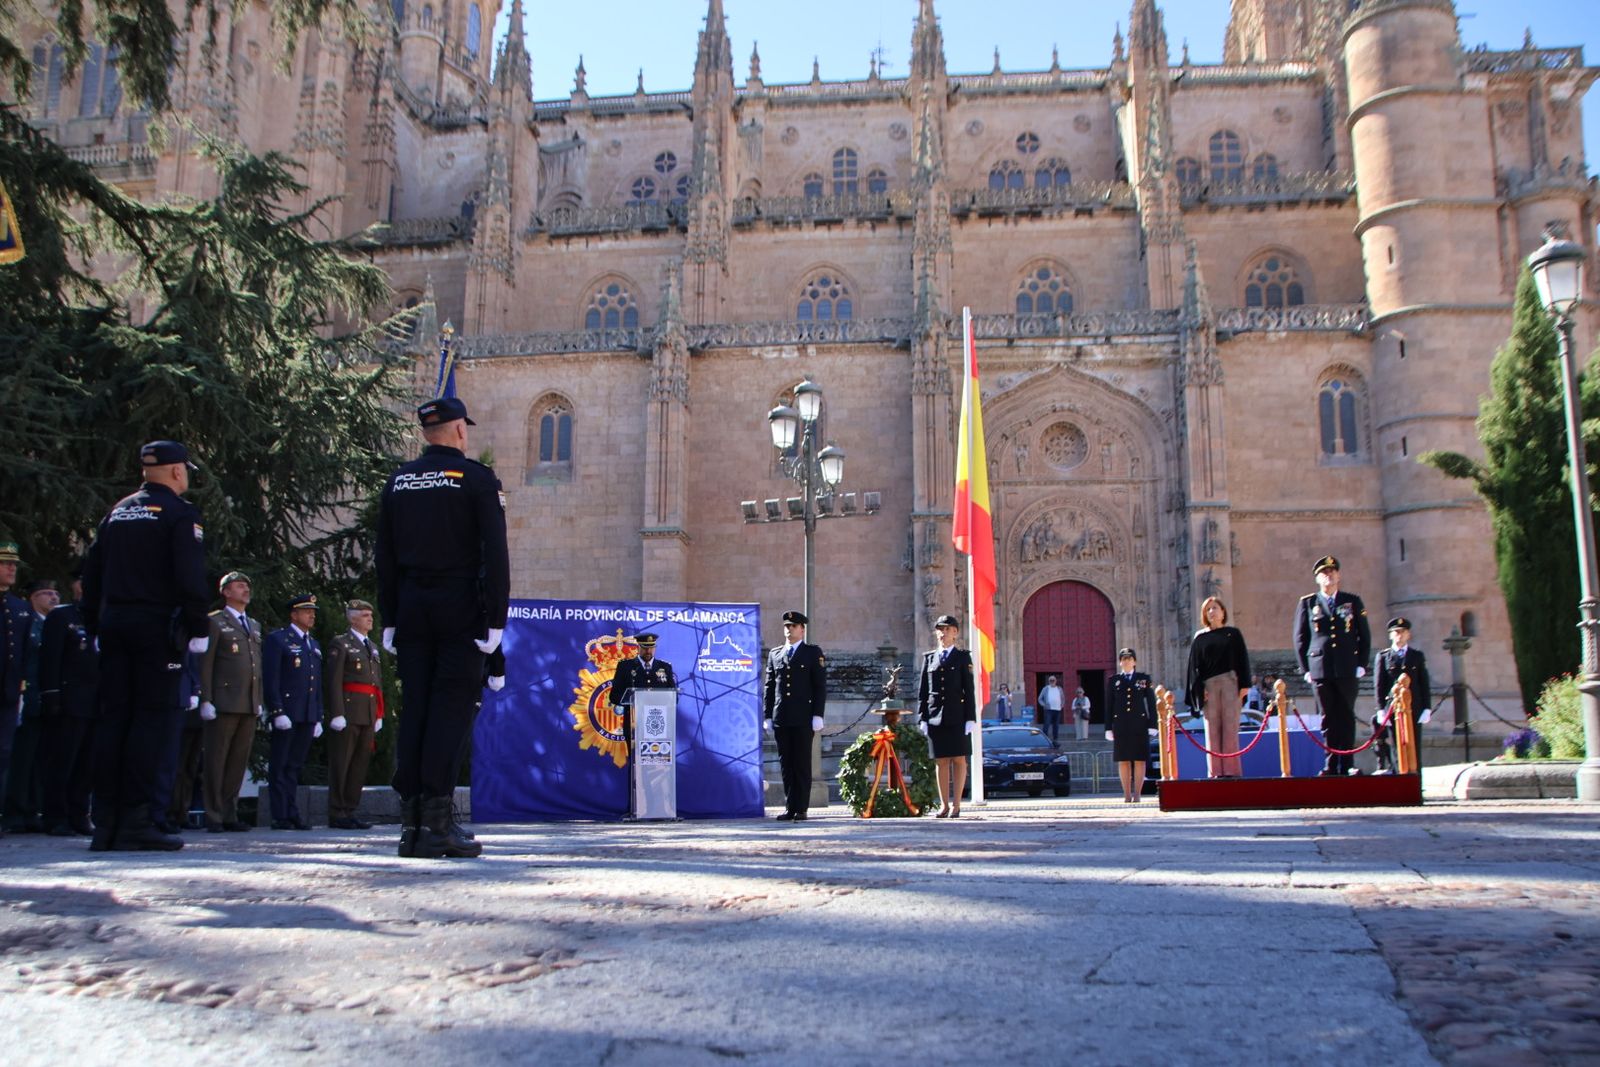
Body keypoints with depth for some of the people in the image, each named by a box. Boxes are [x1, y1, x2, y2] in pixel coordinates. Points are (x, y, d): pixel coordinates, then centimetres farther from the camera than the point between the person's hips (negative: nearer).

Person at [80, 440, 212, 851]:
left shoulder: (118, 512, 17)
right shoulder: (181, 513, -4)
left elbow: (91, 573, 17)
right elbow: (191, 576, -14)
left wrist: (95, 627, 19)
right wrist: (198, 629, -9)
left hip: (114, 622, 7)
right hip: (158, 624, -7)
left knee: (112, 717, 6)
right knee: (150, 717, -6)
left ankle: (105, 821, 6)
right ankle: (134, 820, -9)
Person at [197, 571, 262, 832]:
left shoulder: (254, 626, 21)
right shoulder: (215, 622, 1)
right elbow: (205, 664, -5)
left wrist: (261, 700, 15)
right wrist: (206, 700, -12)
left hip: (250, 704, 6)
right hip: (224, 702, -6)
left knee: (239, 761, 7)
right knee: (216, 760, -2)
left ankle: (229, 815, 13)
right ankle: (214, 817, 2)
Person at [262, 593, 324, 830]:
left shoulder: (314, 645, 20)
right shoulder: (277, 639, -1)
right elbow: (270, 678, -9)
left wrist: (318, 718, 16)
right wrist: (277, 712, -16)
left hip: (308, 715, 6)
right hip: (286, 713, -6)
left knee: (294, 766, 9)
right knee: (280, 766, -1)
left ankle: (293, 814, 11)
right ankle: (280, 817, 1)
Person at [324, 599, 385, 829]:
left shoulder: (373, 648, 21)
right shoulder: (340, 644, -1)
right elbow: (334, 681, -9)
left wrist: (379, 715, 14)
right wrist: (337, 714, -16)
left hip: (369, 715, 7)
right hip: (347, 711, -7)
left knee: (361, 764, 7)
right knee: (341, 763, -2)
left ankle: (350, 812, 13)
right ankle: (337, 814, 2)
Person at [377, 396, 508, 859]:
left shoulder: (398, 482, 13)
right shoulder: (476, 478, -3)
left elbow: (385, 557, 12)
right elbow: (494, 553, -10)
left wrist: (390, 619, 15)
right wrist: (496, 618, -10)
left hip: (411, 608, 5)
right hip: (461, 608, -5)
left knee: (415, 708, 7)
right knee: (452, 707, -5)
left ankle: (411, 822, 6)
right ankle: (437, 821, -9)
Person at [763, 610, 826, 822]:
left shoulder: (813, 653, 5)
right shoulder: (774, 654, 15)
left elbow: (820, 686, 0)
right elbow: (769, 686, 14)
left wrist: (817, 716, -8)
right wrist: (768, 716, 7)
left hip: (804, 718, -3)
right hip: (781, 719, 3)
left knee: (802, 764, -1)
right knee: (786, 764, 4)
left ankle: (801, 809, 3)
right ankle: (790, 808, 8)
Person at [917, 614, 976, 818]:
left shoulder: (963, 657, 5)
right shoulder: (929, 657, 12)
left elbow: (969, 689, 0)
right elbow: (922, 690, 10)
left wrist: (971, 718, -7)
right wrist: (922, 718, 2)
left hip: (957, 716, -2)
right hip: (935, 716, 2)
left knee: (959, 760, 0)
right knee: (940, 761, 5)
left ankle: (956, 804, 5)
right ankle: (944, 805, 10)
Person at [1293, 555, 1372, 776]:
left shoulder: (1353, 602, 11)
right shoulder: (1307, 603, 8)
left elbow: (1365, 636, 11)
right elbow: (1300, 638, 8)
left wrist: (1361, 665, 2)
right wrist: (1306, 669, 2)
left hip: (1348, 671, 0)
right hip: (1320, 672, 0)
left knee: (1346, 717, 1)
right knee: (1328, 720, 1)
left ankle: (1346, 766, 5)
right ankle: (1331, 765, 4)